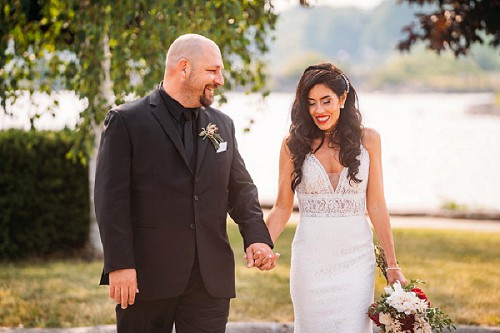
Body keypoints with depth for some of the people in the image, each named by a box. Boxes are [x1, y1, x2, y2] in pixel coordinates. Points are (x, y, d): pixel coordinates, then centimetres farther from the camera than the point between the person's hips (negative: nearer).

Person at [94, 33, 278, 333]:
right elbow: (111, 198, -8)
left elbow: (240, 188, 17)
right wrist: (119, 265, -15)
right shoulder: (126, 121, -2)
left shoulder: (222, 125, 15)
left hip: (210, 280, 4)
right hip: (146, 276, -4)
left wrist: (256, 236, -2)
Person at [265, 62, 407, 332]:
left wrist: (392, 265, 2)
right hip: (310, 258, 0)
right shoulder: (294, 143, 2)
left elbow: (376, 206, 3)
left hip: (356, 258, 0)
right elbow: (282, 207, 3)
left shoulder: (367, 140, 2)